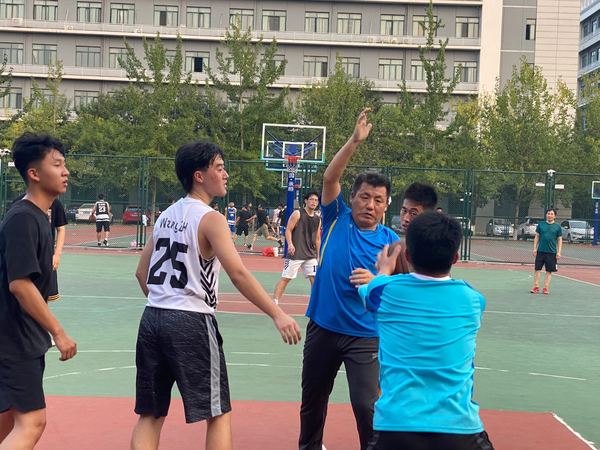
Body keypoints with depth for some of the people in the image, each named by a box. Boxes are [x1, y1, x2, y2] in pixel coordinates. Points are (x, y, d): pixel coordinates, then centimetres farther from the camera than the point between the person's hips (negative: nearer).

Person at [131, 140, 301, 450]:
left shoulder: (166, 215, 13)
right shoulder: (210, 219, -9)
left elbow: (142, 273, 17)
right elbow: (238, 273, -20)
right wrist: (277, 314, -20)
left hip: (152, 318, 7)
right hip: (191, 322, -7)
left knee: (151, 415, 13)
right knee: (218, 414, 5)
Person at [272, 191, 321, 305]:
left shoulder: (318, 219, 12)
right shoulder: (297, 214, -4)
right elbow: (288, 230, -8)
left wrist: (318, 255, 14)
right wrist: (290, 244, -23)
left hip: (310, 255, 5)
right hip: (295, 254, -5)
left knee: (314, 278, 1)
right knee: (285, 278, -2)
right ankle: (274, 302, 3)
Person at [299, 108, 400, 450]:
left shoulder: (390, 240, -4)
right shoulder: (337, 219, -3)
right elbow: (330, 178, -16)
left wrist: (376, 280, -25)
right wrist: (355, 141, -27)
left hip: (365, 335, -2)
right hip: (322, 328, 2)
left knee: (367, 405, -10)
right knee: (312, 397, 20)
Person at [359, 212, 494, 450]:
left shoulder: (386, 291, -1)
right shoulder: (473, 300, 3)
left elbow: (366, 289, 25)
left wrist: (385, 270, 46)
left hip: (394, 427, -1)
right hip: (460, 429, 1)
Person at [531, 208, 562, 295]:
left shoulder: (557, 227, 3)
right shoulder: (540, 225, 6)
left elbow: (559, 240, 5)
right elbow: (537, 237, 10)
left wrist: (559, 252, -3)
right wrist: (535, 248, 2)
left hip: (552, 252, -1)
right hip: (540, 251, 1)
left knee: (549, 271, 3)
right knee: (537, 269, 0)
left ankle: (546, 288, 10)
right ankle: (536, 287, 6)